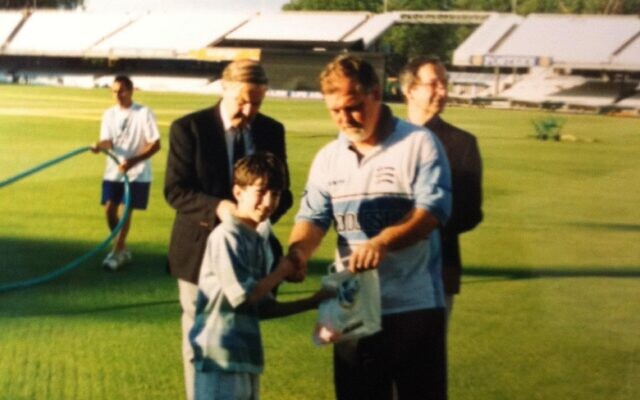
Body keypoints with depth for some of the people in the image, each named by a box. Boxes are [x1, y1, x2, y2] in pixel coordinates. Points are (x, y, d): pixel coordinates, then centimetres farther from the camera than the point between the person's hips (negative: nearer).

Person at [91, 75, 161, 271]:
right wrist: (99, 146, -29)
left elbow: (155, 144, -12)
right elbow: (109, 141, -4)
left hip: (137, 173, -5)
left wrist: (132, 161, -23)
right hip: (113, 171, 5)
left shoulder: (144, 113, -11)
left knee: (124, 211, -7)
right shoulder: (109, 114, 4)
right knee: (109, 210, 2)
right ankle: (122, 250, 19)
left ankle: (116, 253, 1)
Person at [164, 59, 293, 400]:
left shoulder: (272, 131, 2)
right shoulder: (188, 128, -10)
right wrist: (217, 207, -29)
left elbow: (282, 191, 5)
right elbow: (175, 190, -13)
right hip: (203, 249, -3)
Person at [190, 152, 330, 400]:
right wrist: (282, 271, -6)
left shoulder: (260, 240, 12)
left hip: (247, 356, 9)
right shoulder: (226, 236, -14)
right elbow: (243, 295, -19)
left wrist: (312, 303, 9)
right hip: (220, 358, -9)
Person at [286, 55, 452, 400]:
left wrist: (383, 242, -32)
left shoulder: (419, 144, -6)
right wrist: (298, 251, -18)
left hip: (415, 304, -5)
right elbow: (314, 216, 5)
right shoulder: (328, 158, 10)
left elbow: (432, 210, -16)